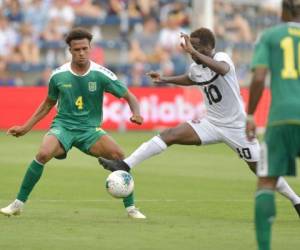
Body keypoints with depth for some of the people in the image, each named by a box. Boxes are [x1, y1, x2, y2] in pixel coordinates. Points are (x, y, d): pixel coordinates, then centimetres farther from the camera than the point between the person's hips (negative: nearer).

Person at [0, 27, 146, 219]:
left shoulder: (101, 74, -7)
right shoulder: (59, 75, -2)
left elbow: (129, 97, -1)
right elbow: (48, 104, 15)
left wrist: (136, 113, -23)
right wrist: (25, 128, 14)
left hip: (90, 129, 0)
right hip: (63, 126, 0)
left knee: (118, 155, -24)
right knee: (44, 154, -30)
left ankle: (130, 208, -9)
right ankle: (18, 204, -17)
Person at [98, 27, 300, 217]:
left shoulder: (222, 57, -17)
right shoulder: (196, 68, 3)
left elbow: (222, 69, -44)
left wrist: (194, 53, -48)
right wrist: (165, 80, 17)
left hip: (236, 127, -5)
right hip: (211, 124, 6)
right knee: (169, 135, -12)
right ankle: (124, 165, -17)